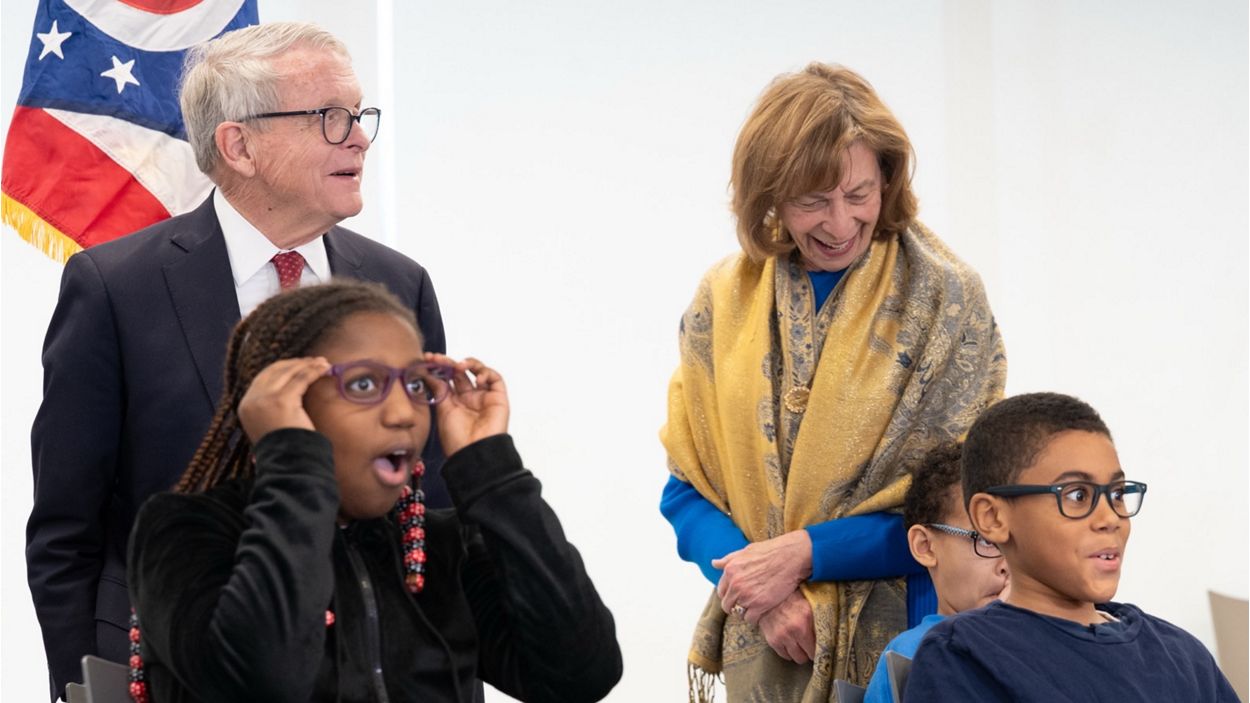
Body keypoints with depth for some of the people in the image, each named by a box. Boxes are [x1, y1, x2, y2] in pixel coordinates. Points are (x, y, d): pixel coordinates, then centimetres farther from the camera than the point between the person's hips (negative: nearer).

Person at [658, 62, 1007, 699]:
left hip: (902, 640, -2)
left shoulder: (945, 298, -6)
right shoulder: (724, 300, 2)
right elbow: (687, 490, 5)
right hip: (765, 649, 2)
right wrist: (765, 595, -12)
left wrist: (803, 554, -15)